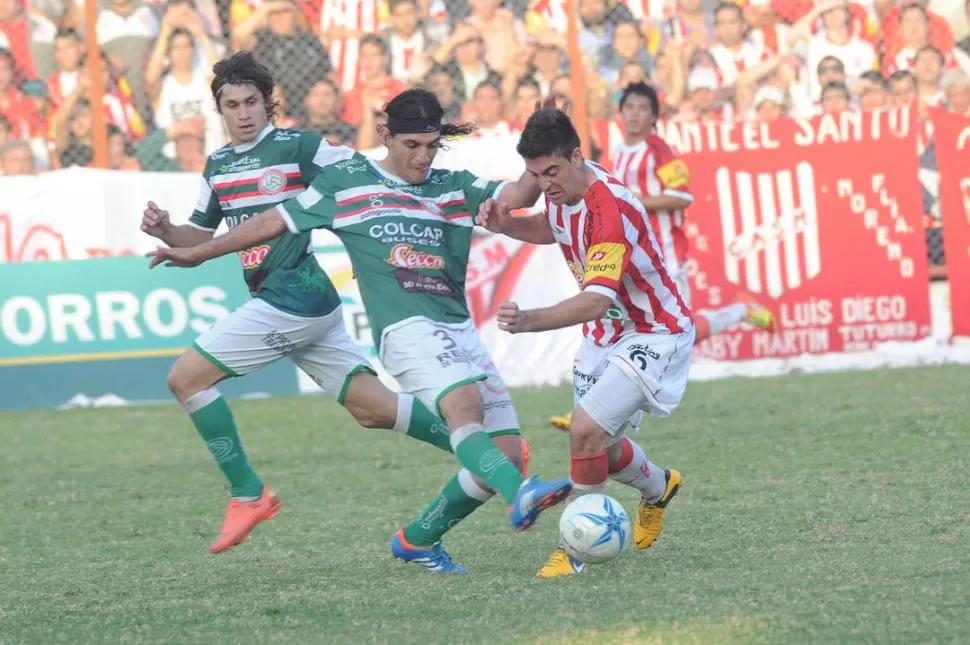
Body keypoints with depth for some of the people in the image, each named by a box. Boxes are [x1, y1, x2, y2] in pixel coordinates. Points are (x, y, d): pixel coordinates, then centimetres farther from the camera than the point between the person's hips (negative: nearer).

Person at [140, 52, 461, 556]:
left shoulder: (298, 147, -6)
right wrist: (164, 230, 4)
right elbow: (200, 239, 25)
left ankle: (247, 494, -1)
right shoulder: (218, 166, 17)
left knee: (186, 378, -8)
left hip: (294, 296, -8)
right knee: (372, 408, 5)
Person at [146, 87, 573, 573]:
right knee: (464, 405, -33)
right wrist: (197, 254, 23)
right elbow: (274, 222, 18)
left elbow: (518, 196, 3)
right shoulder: (345, 181, 10)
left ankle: (418, 539, 16)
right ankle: (521, 496, -57)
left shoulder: (456, 187, 17)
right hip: (407, 329, -5)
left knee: (507, 454, -2)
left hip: (461, 331, 5)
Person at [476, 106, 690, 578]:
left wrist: (529, 321, -57)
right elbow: (551, 229, 20)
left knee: (586, 429, -24)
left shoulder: (610, 209, -33)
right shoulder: (562, 190, -6)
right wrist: (505, 225, -2)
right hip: (606, 333, 9)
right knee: (601, 446, 16)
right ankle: (658, 488, 48)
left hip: (655, 335, -9)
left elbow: (597, 302, -43)